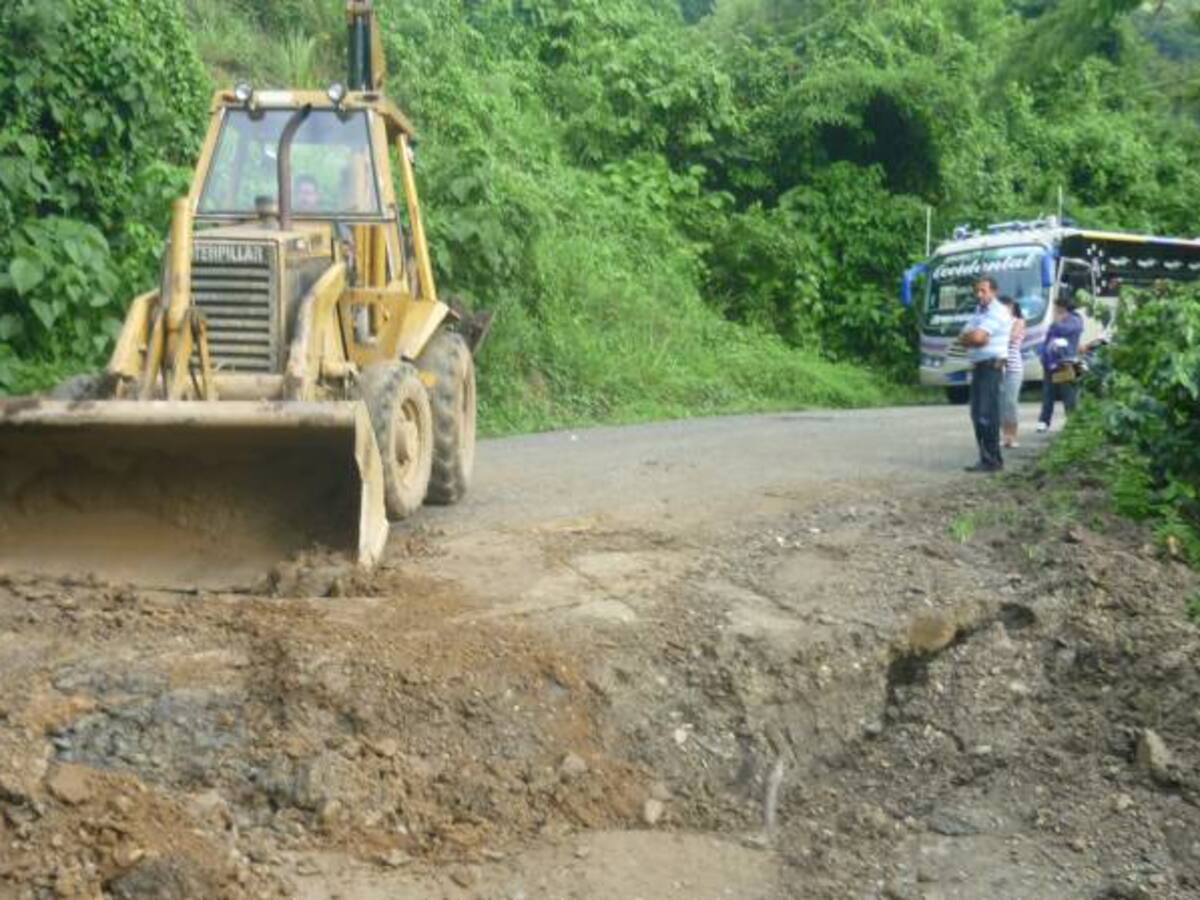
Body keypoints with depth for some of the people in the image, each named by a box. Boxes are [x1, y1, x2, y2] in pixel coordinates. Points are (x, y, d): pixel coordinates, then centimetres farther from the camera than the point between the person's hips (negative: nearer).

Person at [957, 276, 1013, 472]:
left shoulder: (997, 312, -11)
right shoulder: (979, 312, 19)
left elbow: (977, 337, -22)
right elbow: (964, 339, 10)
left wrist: (967, 336, -1)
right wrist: (974, 337, -11)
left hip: (991, 366, -9)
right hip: (978, 367, 9)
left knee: (987, 414, -11)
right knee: (977, 414, 10)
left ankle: (993, 460, -8)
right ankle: (986, 458, 17)